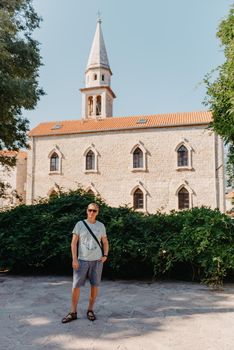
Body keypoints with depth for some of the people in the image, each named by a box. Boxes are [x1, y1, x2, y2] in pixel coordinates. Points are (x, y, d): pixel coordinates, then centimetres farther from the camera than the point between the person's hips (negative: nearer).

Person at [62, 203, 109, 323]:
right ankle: (73, 313, 14)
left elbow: (105, 242, 15)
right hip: (82, 260, -1)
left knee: (94, 286, 6)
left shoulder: (101, 226, 5)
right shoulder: (80, 224, -1)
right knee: (76, 286, 0)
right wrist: (74, 259, -9)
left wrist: (105, 256, 0)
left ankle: (90, 310, 23)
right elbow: (73, 243, -2)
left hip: (97, 260, 2)